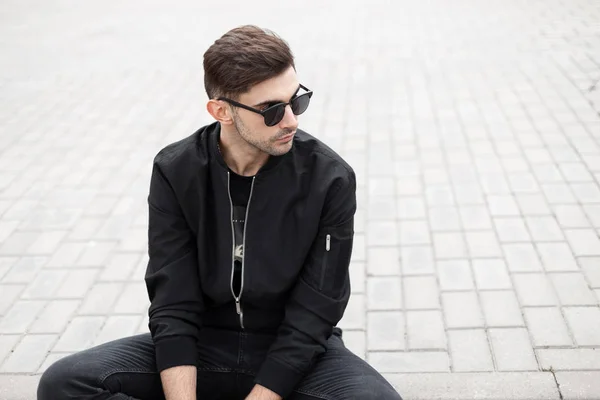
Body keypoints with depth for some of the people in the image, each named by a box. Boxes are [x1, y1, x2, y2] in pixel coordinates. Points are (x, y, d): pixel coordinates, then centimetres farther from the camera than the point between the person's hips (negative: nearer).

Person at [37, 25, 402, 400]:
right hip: (205, 344, 2)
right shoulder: (176, 172, -10)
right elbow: (173, 308, -12)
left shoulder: (330, 178, -16)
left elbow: (312, 317, -15)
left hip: (296, 354, -1)